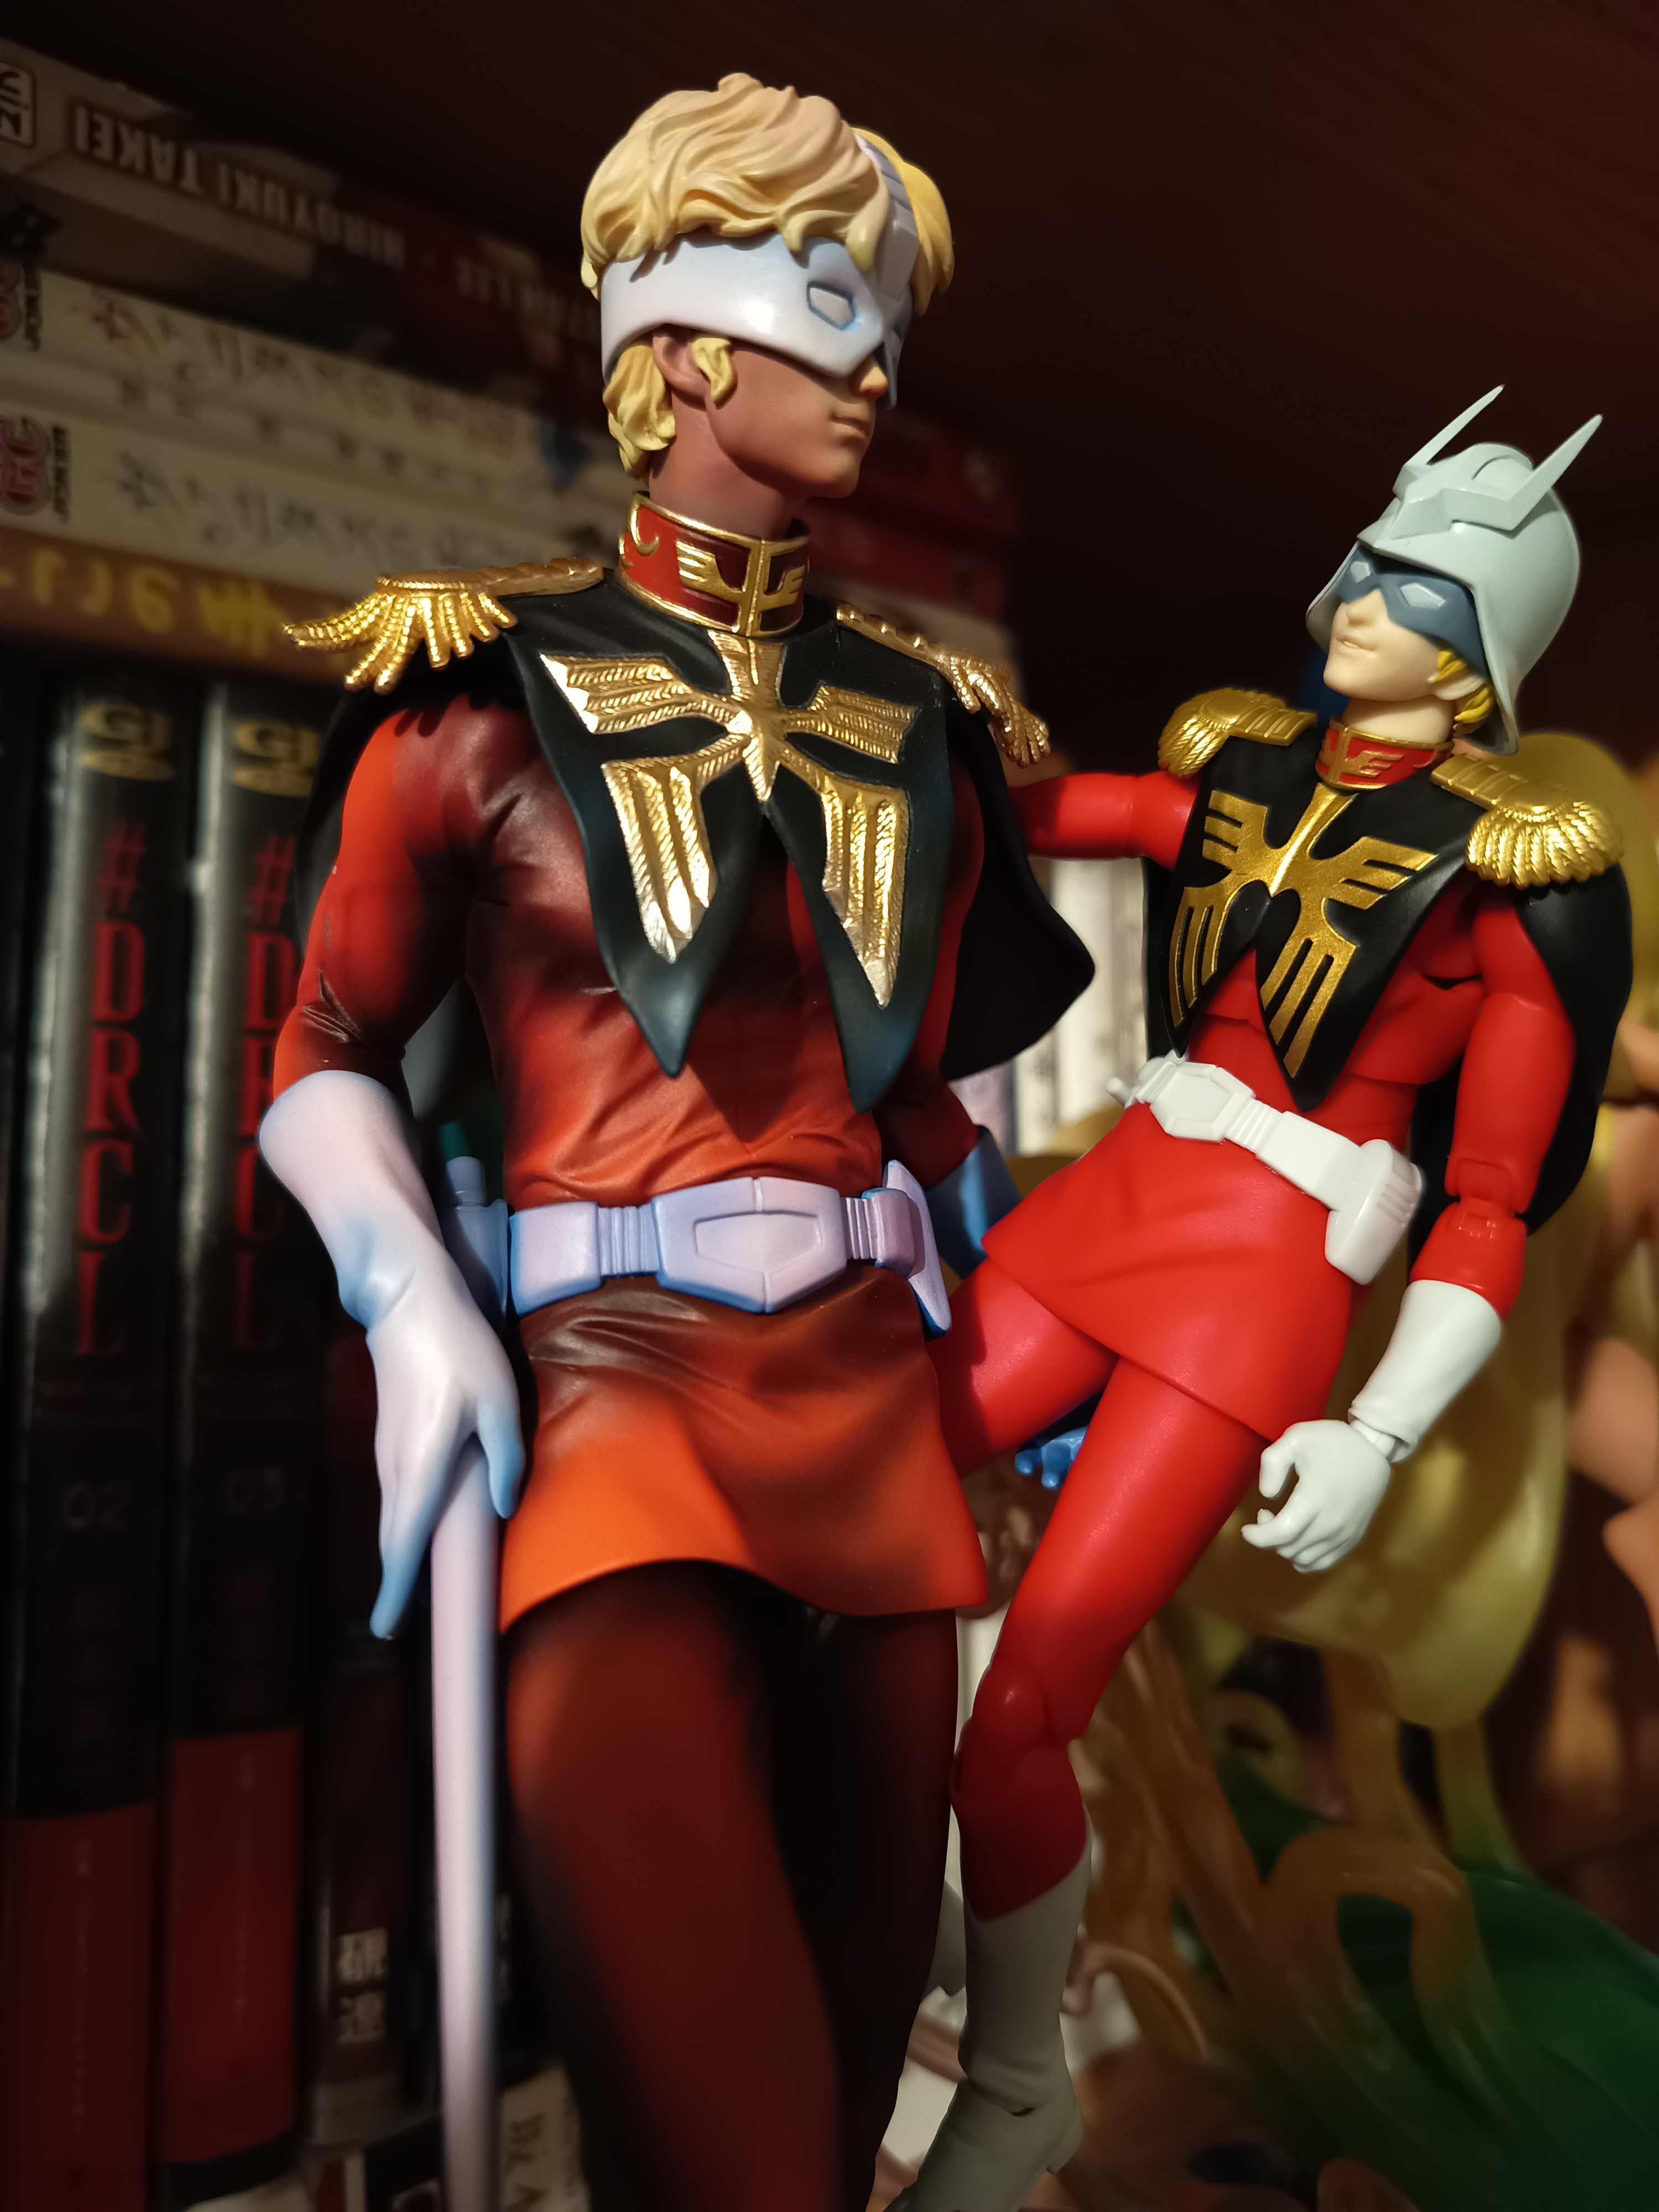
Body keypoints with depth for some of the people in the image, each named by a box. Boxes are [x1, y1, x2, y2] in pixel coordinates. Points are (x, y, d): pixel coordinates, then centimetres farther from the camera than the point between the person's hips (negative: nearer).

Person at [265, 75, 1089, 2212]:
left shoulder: (916, 723, 11)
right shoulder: (487, 689, 0)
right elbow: (326, 1061, 4)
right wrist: (417, 1312, -12)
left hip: (876, 1380, 5)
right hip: (617, 1370, -4)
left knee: (865, 1971, 15)